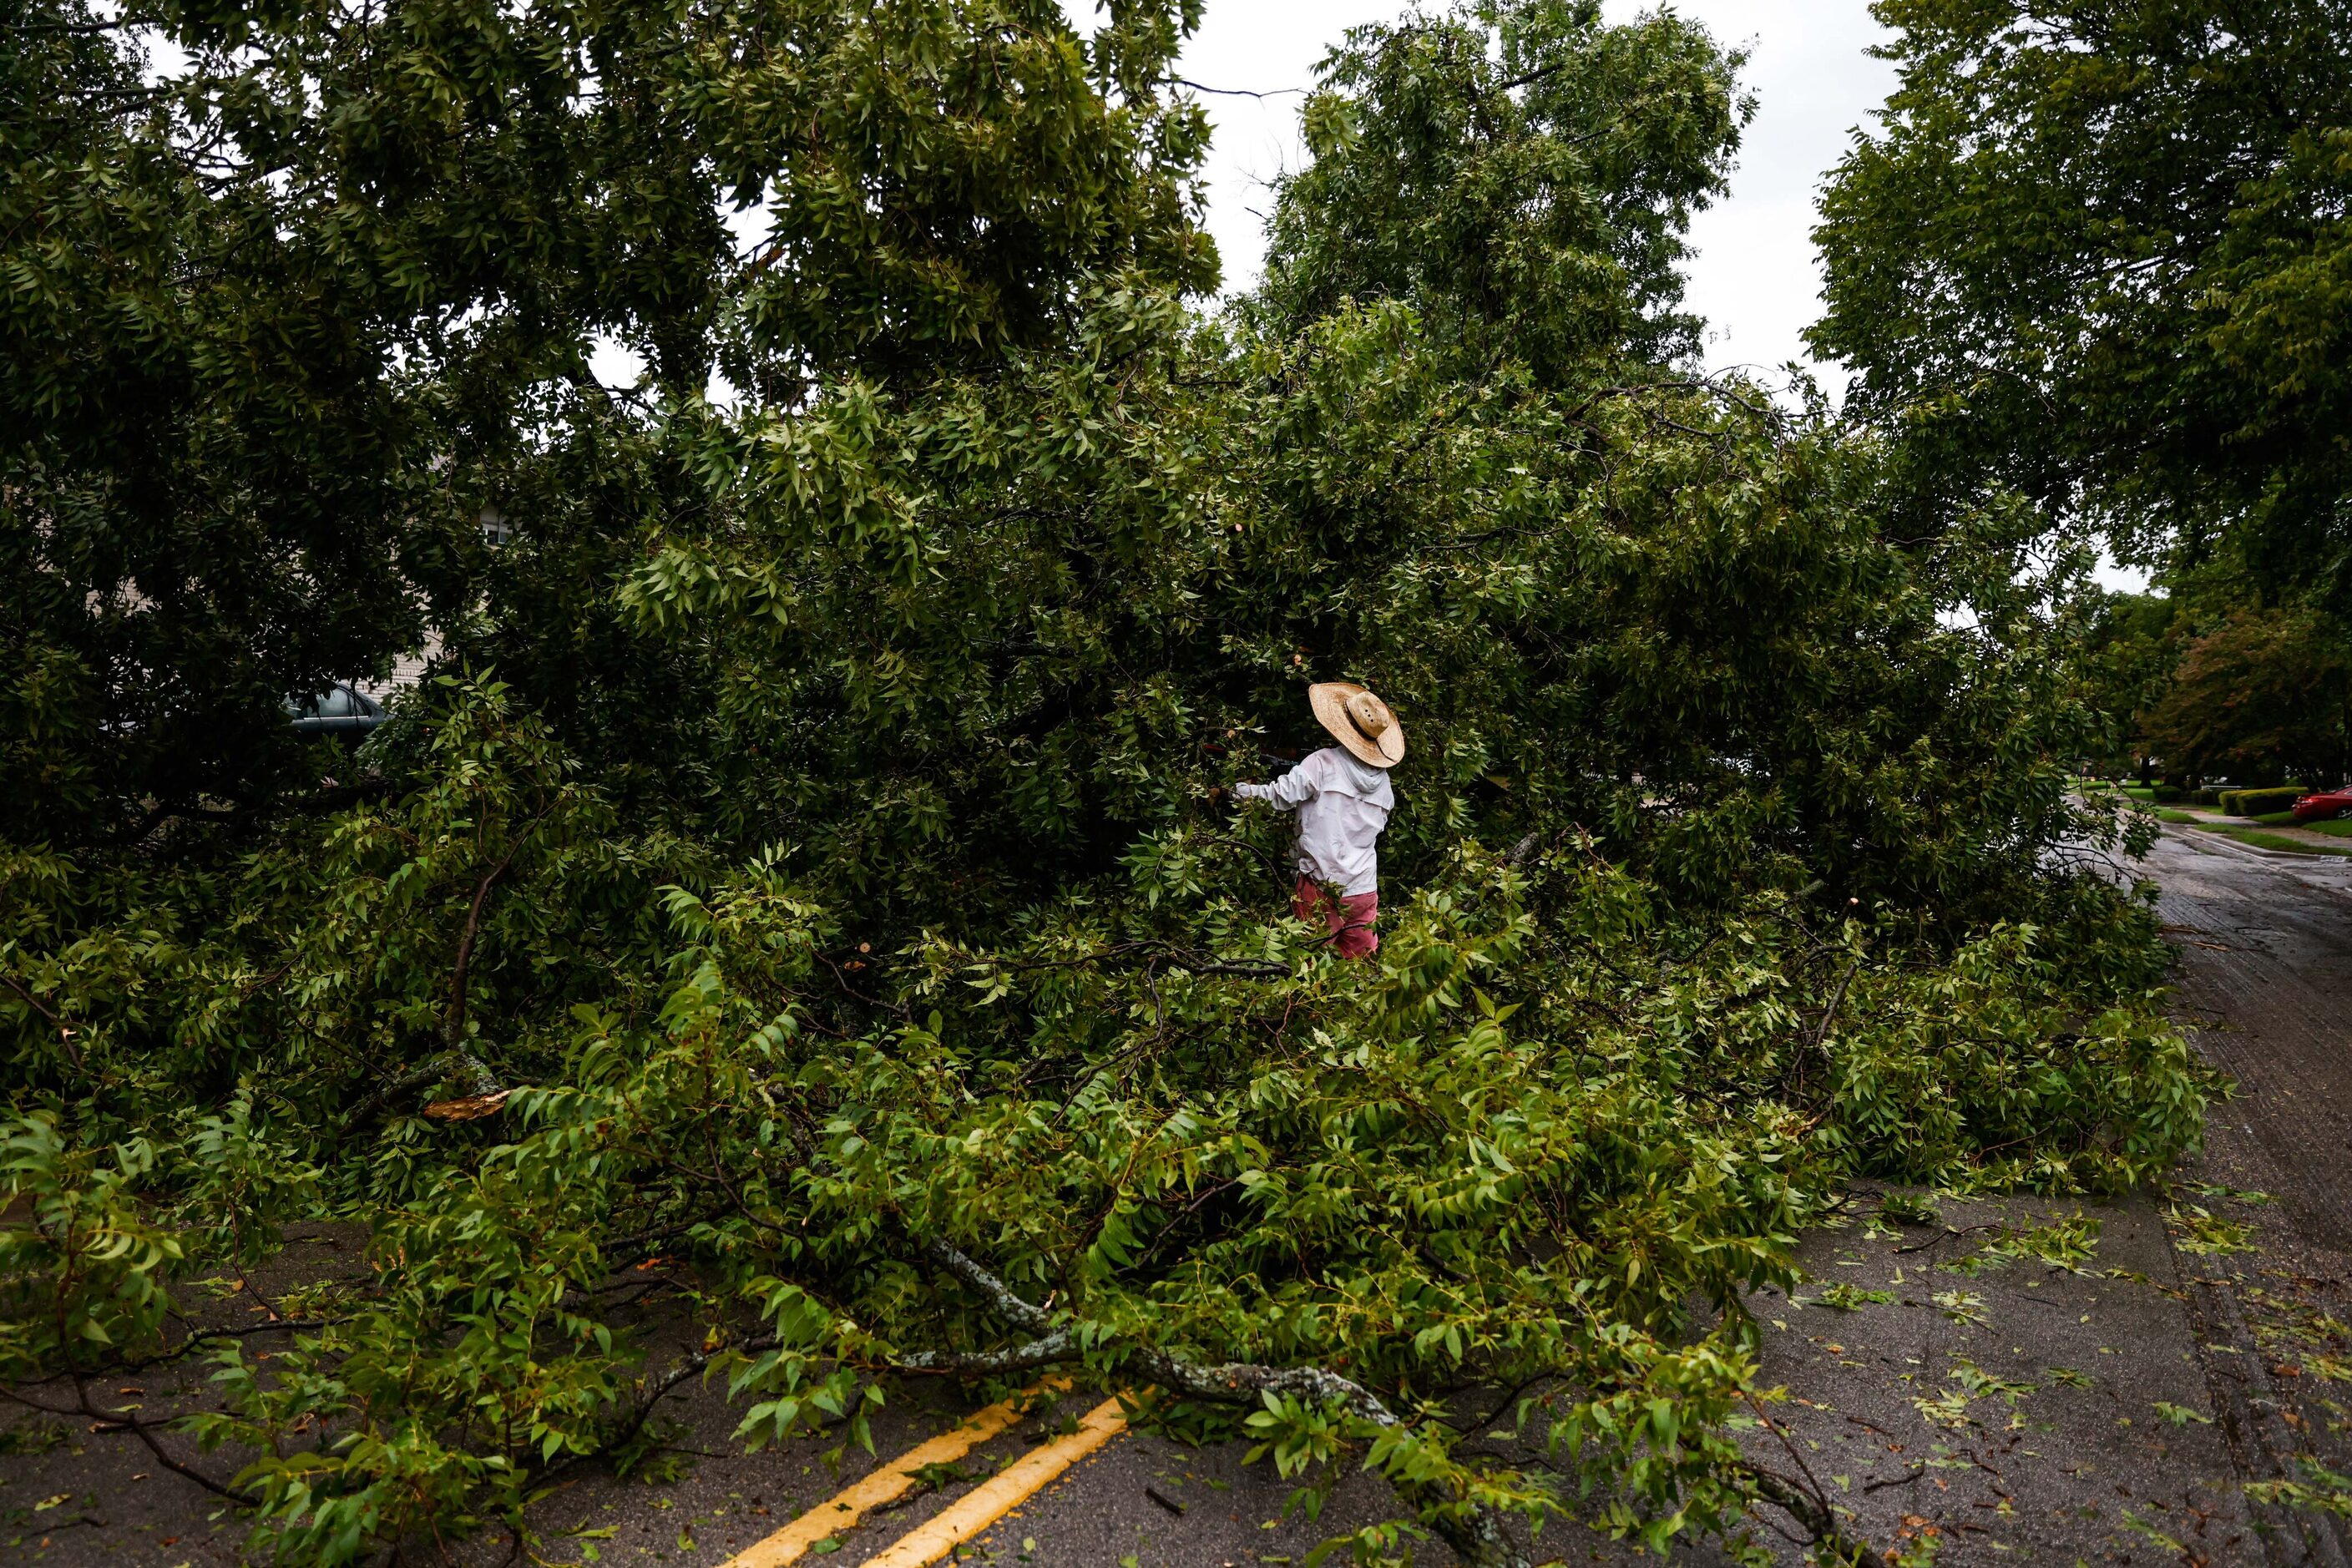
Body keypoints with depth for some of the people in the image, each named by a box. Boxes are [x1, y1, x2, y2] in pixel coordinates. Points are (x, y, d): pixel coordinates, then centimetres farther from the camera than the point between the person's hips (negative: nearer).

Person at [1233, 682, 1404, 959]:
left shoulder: (1324, 763, -12)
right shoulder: (1383, 782, 7)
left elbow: (1280, 796, -13)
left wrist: (1237, 789, 0)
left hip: (1324, 887, -5)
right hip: (1365, 890, 5)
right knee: (1360, 963, 12)